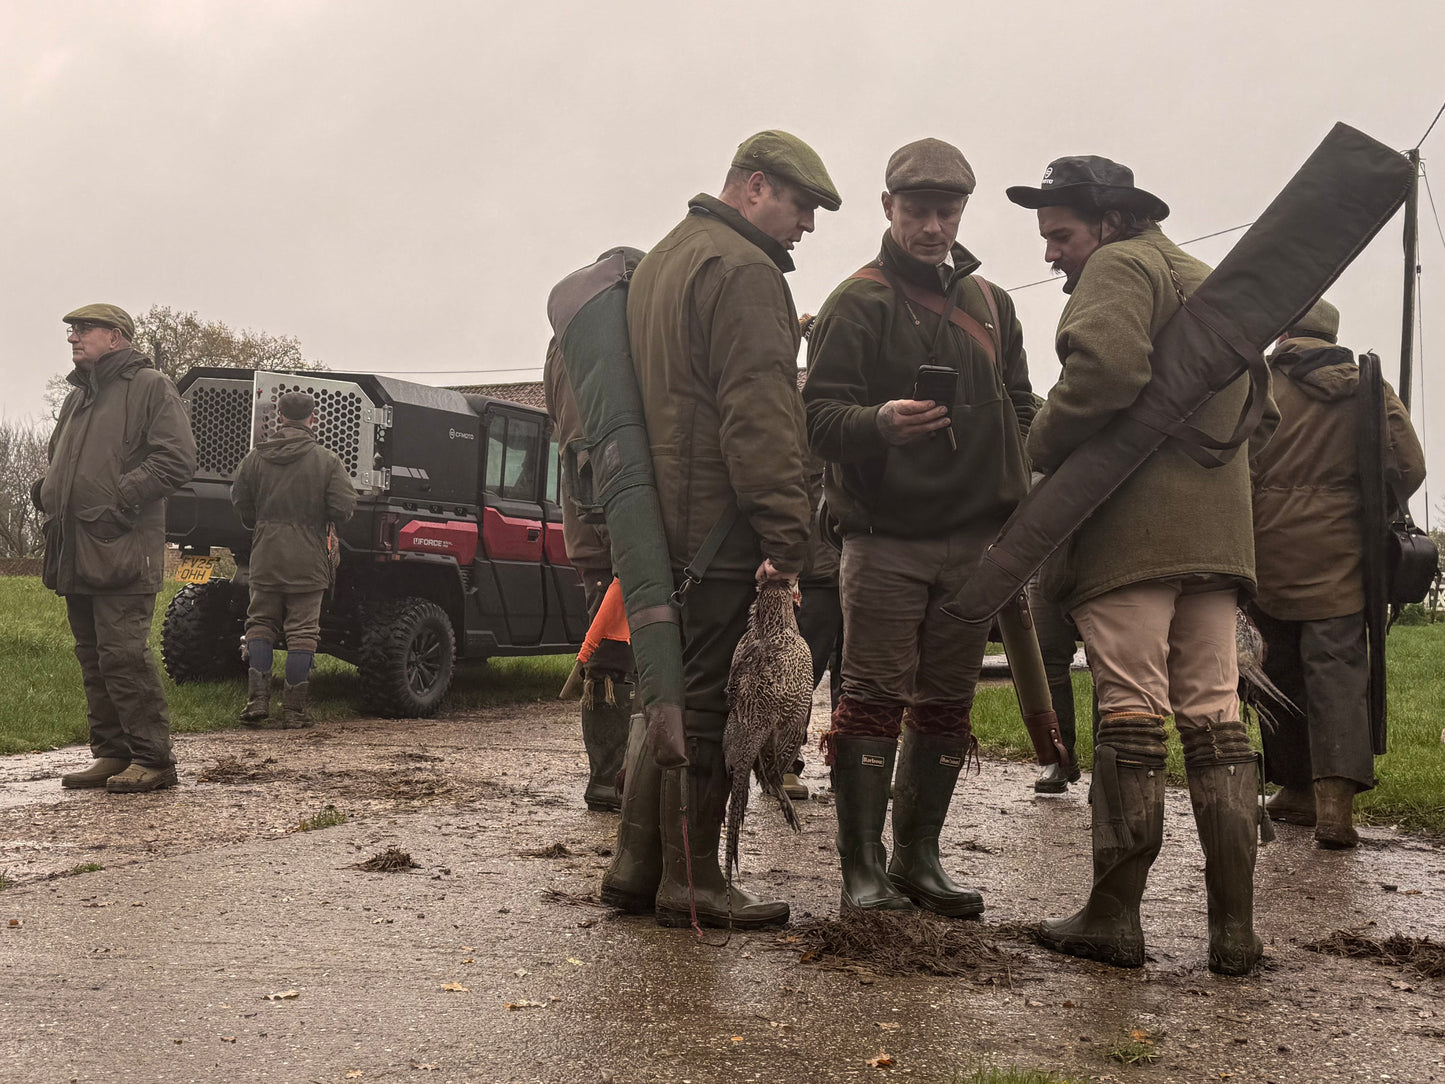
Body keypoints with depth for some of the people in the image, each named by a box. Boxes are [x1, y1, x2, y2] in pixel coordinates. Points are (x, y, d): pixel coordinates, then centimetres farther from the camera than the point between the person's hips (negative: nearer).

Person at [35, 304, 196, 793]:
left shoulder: (150, 386, -2)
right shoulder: (77, 396, 23)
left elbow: (177, 460, -11)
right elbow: (59, 459, 34)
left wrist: (119, 498, -16)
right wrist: (45, 486, 11)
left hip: (122, 549, -8)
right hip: (74, 551, 8)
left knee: (123, 655, -13)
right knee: (93, 658, 10)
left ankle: (153, 759, -7)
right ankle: (112, 753, 17)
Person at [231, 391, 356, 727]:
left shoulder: (255, 458, 1)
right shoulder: (327, 461, -6)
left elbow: (239, 501, 6)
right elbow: (344, 507, -9)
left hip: (265, 557, 2)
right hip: (308, 560, -2)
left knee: (260, 624, 14)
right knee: (302, 632, 3)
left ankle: (257, 698, 5)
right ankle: (293, 709, 5)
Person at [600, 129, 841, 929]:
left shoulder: (660, 261, 23)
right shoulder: (742, 270, -11)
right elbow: (760, 415, -18)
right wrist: (786, 533, -20)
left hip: (661, 523, 10)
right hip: (720, 524, -10)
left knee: (671, 691, 15)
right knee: (707, 699, -4)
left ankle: (636, 865, 19)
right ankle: (692, 883, 1)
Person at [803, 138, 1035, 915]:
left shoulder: (990, 304, 17)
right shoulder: (858, 302, -2)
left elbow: (1019, 410, 22)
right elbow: (818, 414, -10)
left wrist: (1013, 501, 10)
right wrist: (878, 424, -30)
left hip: (973, 538, 6)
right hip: (885, 537, -5)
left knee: (946, 704, 9)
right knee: (874, 699, -5)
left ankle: (918, 859, 18)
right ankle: (862, 867, 0)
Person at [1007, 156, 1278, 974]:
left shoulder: (1119, 267, -2)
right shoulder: (1211, 281, 27)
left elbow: (1106, 368, -20)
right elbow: (1257, 409, 28)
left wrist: (1044, 444, -8)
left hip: (1132, 530, -8)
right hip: (1217, 530, 8)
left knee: (1132, 717, -6)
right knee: (1215, 717, 5)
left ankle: (1116, 915, 0)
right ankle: (1235, 924, 5)